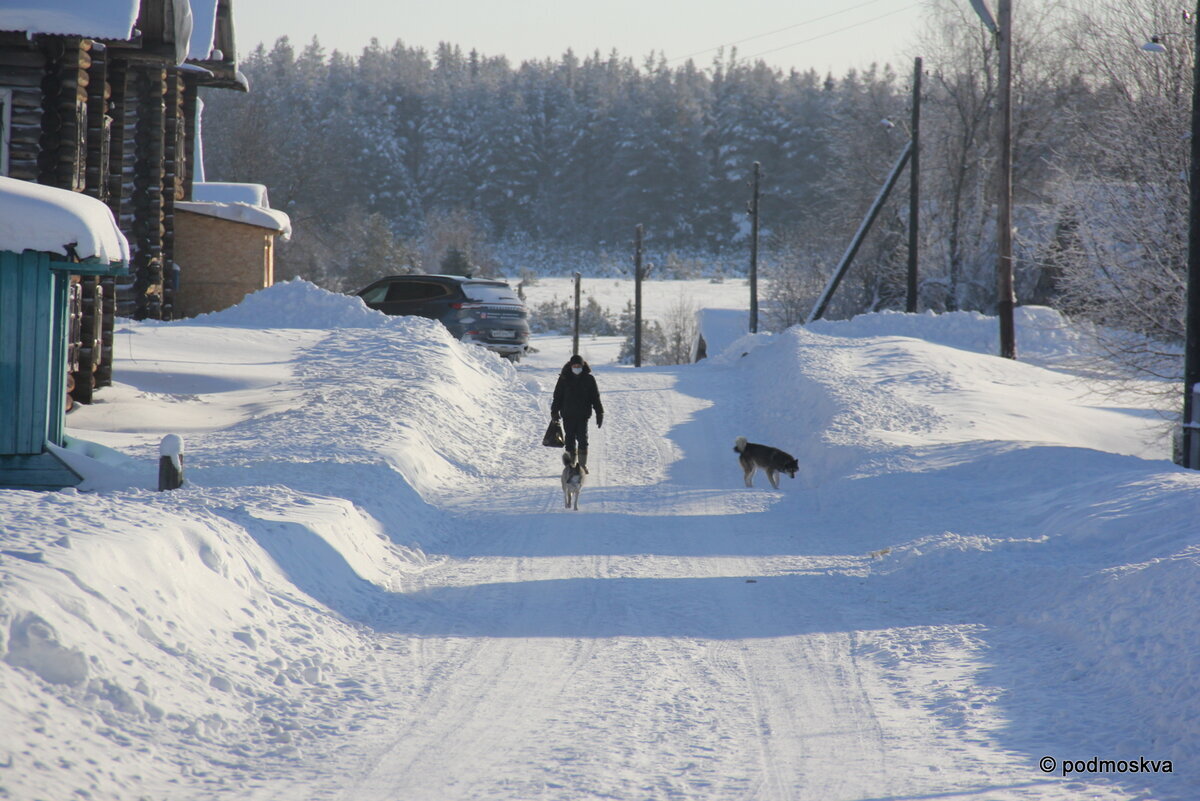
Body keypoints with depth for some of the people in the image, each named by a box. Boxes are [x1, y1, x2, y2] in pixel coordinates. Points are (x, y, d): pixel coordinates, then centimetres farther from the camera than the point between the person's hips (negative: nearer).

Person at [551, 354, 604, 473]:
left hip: (583, 415, 0)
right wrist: (554, 412, 2)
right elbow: (557, 396, 7)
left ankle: (583, 464, 2)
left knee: (582, 439, -4)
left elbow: (595, 397, 6)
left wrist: (599, 413, 3)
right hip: (568, 415, 0)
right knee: (570, 439, 3)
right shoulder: (564, 379, 2)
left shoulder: (589, 379, 2)